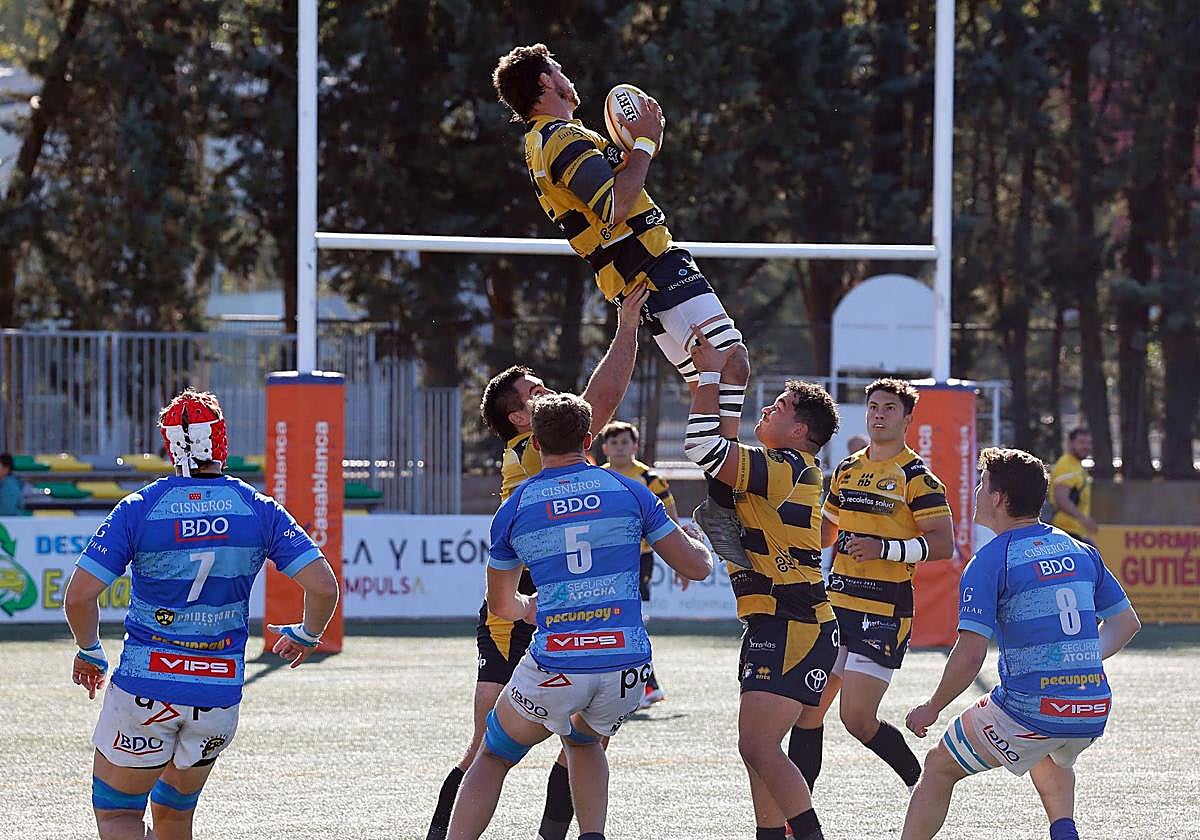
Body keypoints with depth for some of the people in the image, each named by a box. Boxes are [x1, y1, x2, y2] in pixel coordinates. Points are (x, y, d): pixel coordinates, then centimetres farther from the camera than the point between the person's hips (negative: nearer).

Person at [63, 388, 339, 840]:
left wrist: (89, 651, 8)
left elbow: (79, 597, -12)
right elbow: (323, 587, -6)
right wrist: (308, 634, 16)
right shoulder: (258, 510, -3)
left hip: (145, 683, -3)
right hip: (219, 694, 3)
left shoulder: (138, 509, -8)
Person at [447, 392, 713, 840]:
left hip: (554, 669, -2)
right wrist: (697, 539, 32)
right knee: (583, 741, 32)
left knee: (492, 758, 20)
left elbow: (501, 604, 20)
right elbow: (697, 566, 8)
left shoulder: (513, 509, 6)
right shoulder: (631, 492, 4)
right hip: (628, 668, 2)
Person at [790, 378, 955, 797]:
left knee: (857, 718, -12)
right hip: (837, 604, 7)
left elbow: (943, 544, -14)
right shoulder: (847, 470, 15)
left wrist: (886, 548, -25)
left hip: (886, 612, -7)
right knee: (808, 708, 3)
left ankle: (923, 783, 9)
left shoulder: (917, 478, -6)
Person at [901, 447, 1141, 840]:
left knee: (940, 768, 15)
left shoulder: (989, 562, -8)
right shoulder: (1080, 551, 10)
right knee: (1052, 757, 39)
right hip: (1093, 711, 6)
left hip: (1029, 712, -6)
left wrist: (931, 709, -1)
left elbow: (970, 656, -13)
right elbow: (1127, 623, 18)